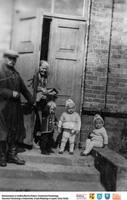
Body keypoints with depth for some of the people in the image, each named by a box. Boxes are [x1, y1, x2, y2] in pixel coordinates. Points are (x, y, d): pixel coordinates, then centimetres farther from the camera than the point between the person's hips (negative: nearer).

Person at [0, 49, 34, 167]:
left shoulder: (16, 73, 16)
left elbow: (24, 89, 18)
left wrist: (32, 101, 14)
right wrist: (11, 93, -18)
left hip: (16, 107, 6)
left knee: (15, 132, 9)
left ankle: (12, 155, 19)